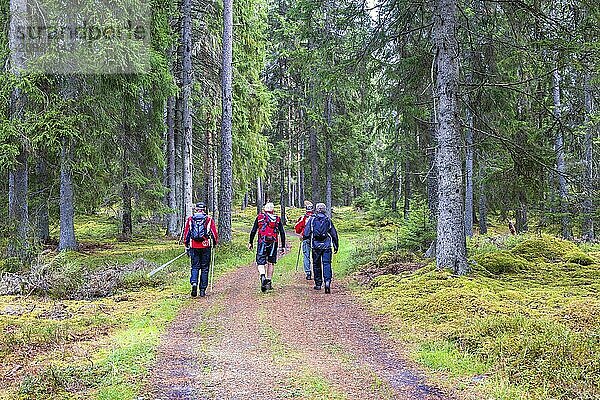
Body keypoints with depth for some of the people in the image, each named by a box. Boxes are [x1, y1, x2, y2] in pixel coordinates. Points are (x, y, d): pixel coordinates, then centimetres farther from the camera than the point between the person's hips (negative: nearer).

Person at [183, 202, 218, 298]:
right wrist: (215, 243, 17)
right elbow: (214, 233, 1)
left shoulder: (190, 219, 6)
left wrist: (186, 246, 14)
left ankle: (194, 283, -19)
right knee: (204, 268, 7)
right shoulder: (209, 219, 1)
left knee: (195, 267, 8)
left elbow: (186, 233, 7)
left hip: (194, 246, 1)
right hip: (206, 246, -1)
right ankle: (202, 290, 7)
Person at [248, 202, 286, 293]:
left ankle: (263, 276, -28)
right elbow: (282, 233, 5)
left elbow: (253, 231, 4)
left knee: (260, 262, -1)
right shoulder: (277, 219, 9)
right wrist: (283, 246, 10)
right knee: (271, 262, 13)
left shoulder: (259, 217, 6)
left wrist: (250, 242, 12)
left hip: (262, 242, -1)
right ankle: (269, 282, 15)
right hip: (273, 243, 1)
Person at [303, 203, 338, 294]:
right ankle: (327, 281, -24)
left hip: (316, 246, 0)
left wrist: (307, 238, 18)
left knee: (316, 265, 11)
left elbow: (306, 233, -4)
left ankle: (318, 284, 17)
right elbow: (334, 234, 8)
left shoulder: (312, 220, 1)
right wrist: (336, 245, 16)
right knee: (326, 264, -4)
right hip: (326, 245, 0)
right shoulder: (328, 220, 6)